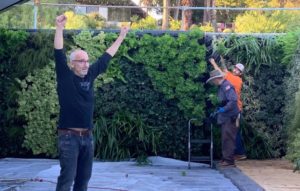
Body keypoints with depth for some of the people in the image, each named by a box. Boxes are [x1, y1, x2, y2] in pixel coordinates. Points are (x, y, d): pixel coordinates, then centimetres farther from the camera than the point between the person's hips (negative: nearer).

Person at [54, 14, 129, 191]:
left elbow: (106, 57, 18)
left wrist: (121, 37, 24)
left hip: (87, 136, 6)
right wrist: (59, 29, -27)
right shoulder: (65, 76, -5)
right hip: (69, 136, -6)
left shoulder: (90, 75, 9)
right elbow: (59, 54, -16)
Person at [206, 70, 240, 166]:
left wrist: (224, 109, -26)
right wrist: (218, 110, 15)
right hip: (224, 117, 10)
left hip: (230, 117, -10)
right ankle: (225, 158, 20)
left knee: (228, 138, -7)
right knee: (225, 138, 13)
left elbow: (233, 100, -26)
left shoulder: (227, 86, -16)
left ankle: (229, 160, -4)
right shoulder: (221, 86, 14)